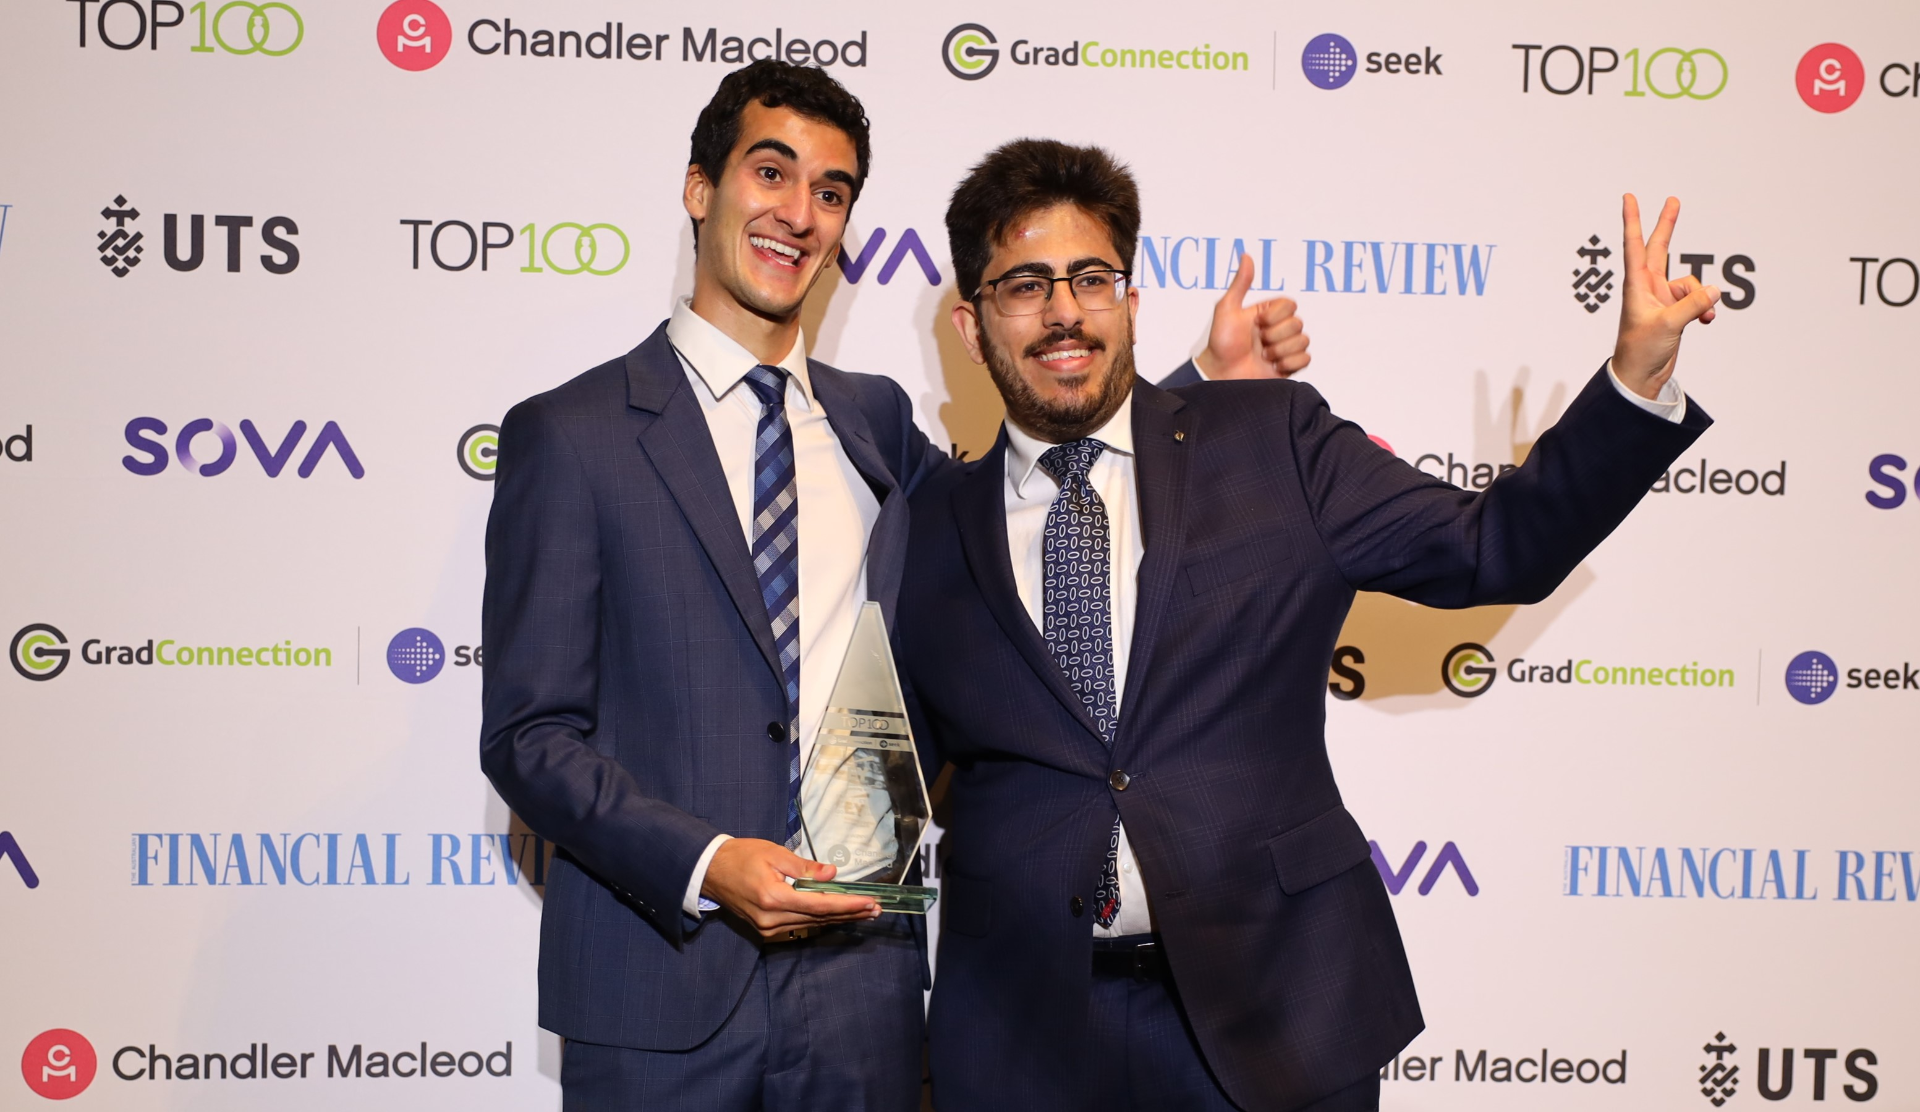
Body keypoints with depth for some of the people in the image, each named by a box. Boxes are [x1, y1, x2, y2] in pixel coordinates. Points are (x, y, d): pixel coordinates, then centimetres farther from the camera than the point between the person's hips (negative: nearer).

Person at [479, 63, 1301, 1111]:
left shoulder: (875, 423, 11)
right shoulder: (570, 435, -3)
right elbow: (529, 733, -6)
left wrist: (1210, 386, 5)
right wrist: (705, 865, -21)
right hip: (661, 989, -3)